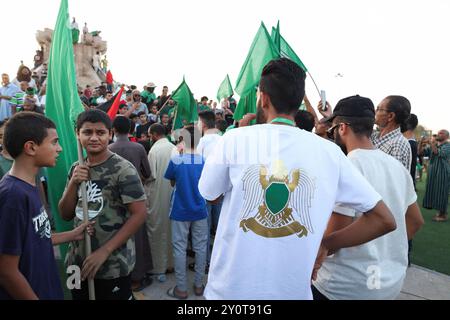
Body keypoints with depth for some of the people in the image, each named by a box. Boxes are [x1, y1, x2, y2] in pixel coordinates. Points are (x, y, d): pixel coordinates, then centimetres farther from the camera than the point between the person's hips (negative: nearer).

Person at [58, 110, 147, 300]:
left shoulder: (123, 169, -15)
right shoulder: (76, 169, 4)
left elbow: (139, 214, -17)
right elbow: (65, 215, 6)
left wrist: (104, 251, -19)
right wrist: (73, 183, -11)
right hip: (78, 261, 6)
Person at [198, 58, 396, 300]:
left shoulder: (235, 139, -13)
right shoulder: (330, 152, -7)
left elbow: (209, 196, 4)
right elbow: (384, 220, -2)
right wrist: (325, 244, 2)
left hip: (230, 289, -1)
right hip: (293, 290, 2)